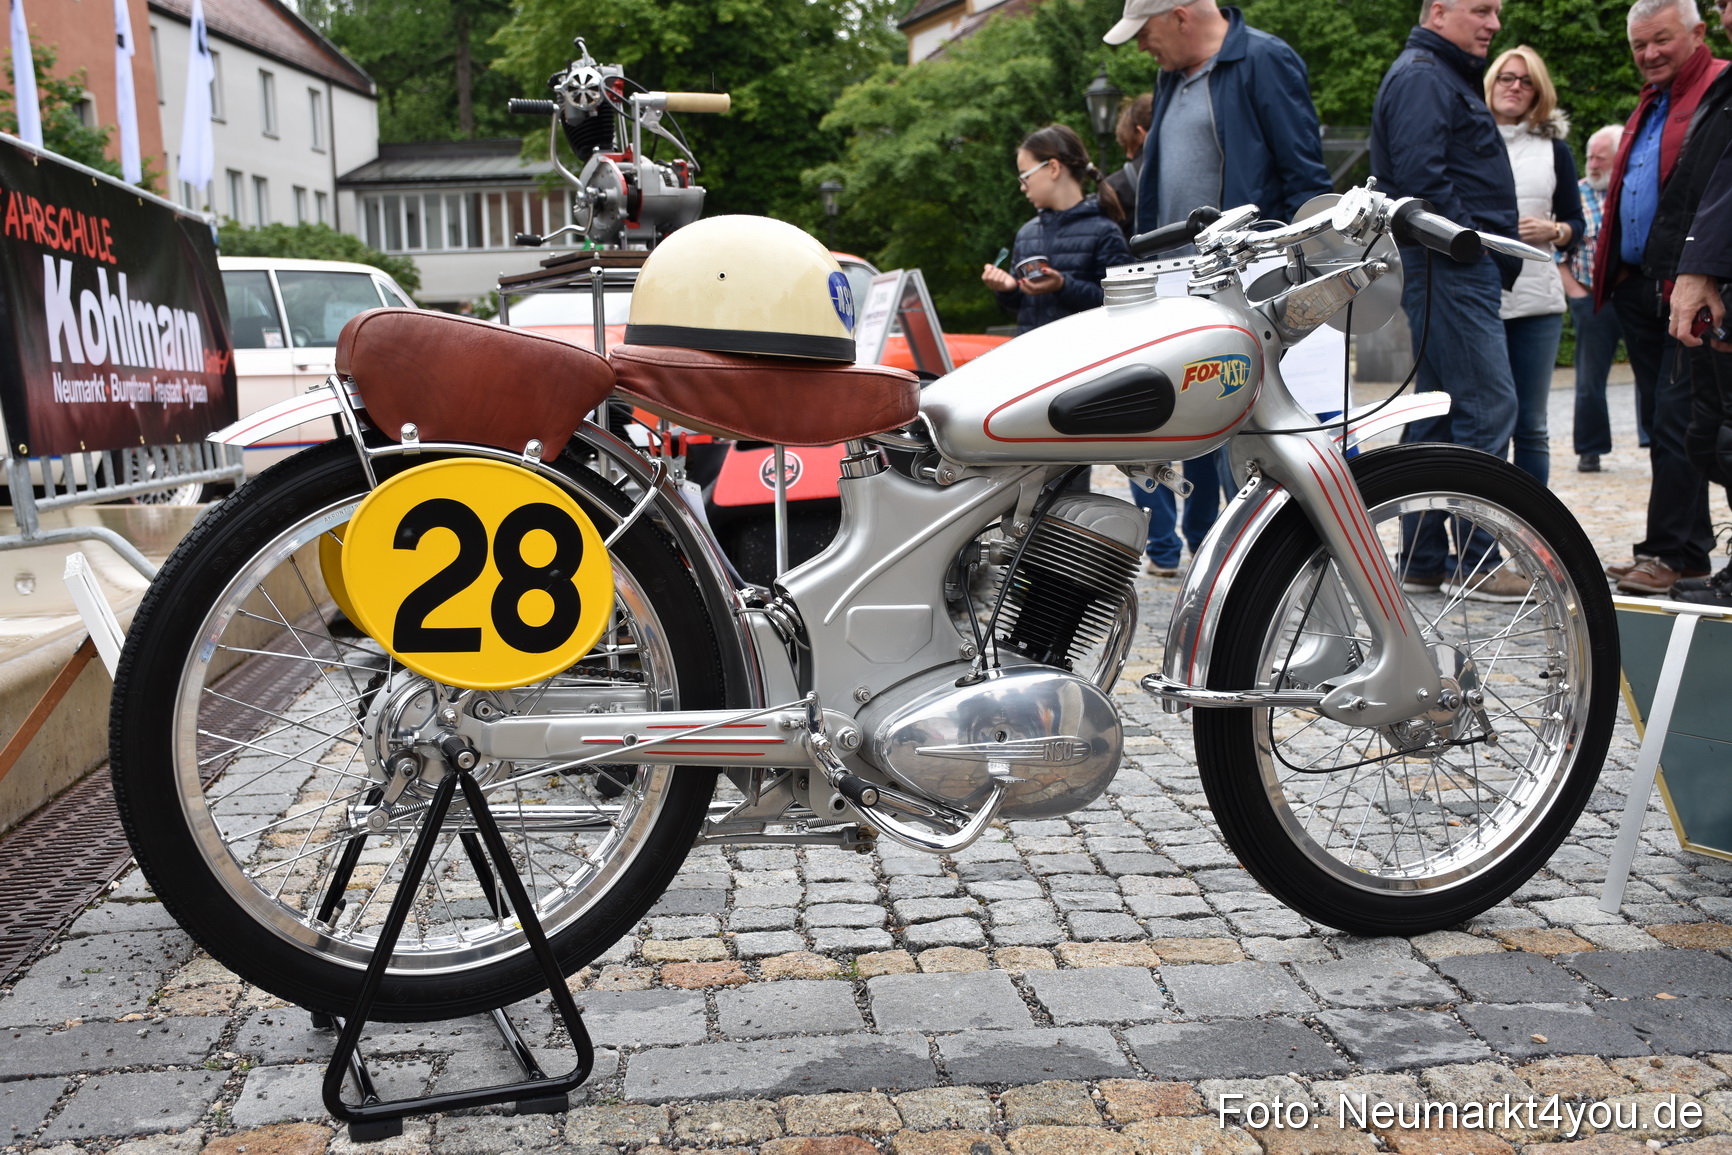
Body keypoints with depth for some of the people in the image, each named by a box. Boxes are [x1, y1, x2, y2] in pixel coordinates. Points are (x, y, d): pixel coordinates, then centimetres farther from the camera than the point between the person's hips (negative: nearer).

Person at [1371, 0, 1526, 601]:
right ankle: (1476, 563, -7)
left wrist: (1496, 254, 13)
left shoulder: (1446, 77, 26)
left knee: (1438, 413, 9)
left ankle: (1423, 561, 13)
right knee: (1488, 407, -11)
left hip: (1457, 269, 11)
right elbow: (1420, 176, -20)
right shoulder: (1423, 76, -8)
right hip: (1450, 268, -11)